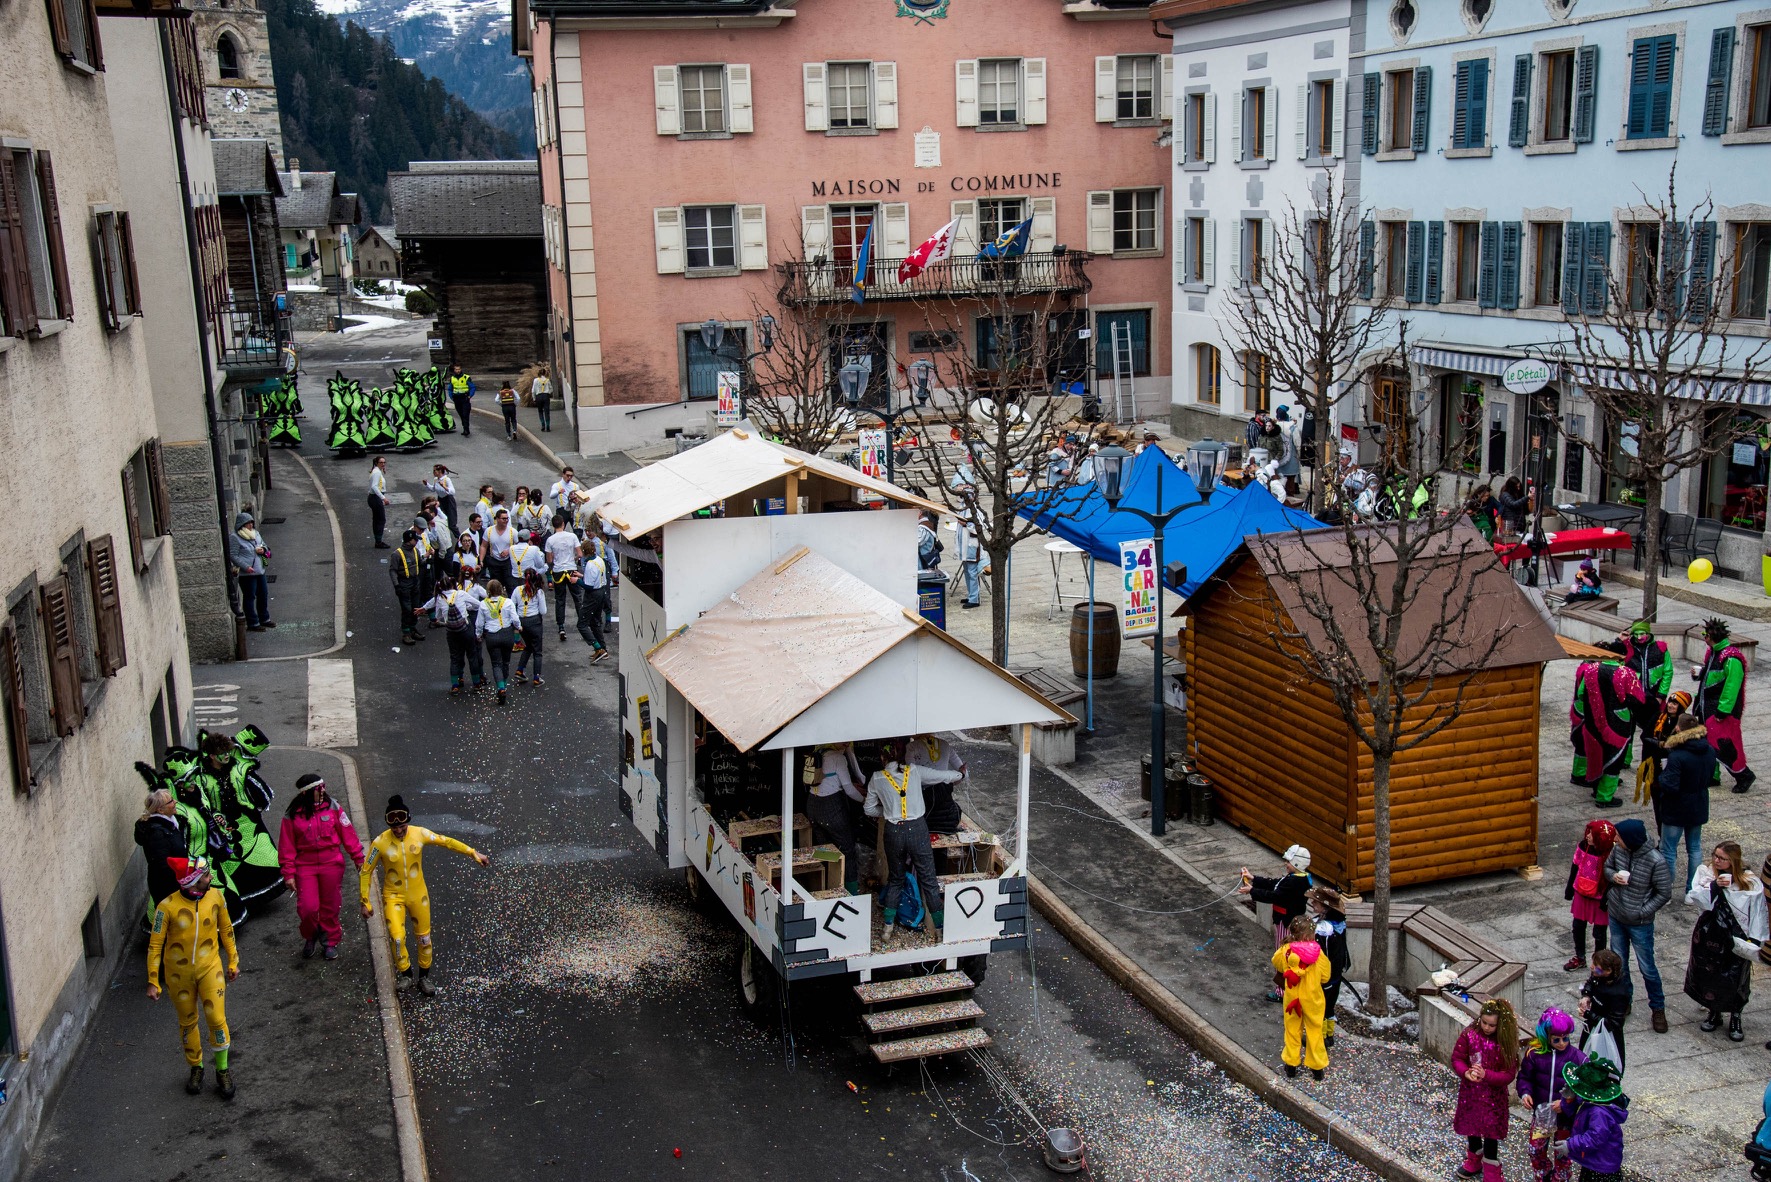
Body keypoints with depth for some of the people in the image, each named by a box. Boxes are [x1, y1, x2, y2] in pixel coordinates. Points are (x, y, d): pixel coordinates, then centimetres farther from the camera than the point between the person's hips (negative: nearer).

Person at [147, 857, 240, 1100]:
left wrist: (233, 961, 11)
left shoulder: (215, 896, -11)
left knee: (217, 1020, -3)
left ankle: (222, 1071, 17)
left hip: (210, 968, 1)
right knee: (187, 1023, 15)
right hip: (179, 972, -1)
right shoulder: (167, 907, -20)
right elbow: (155, 945, -11)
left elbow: (226, 929, 5)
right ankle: (196, 1068, 35)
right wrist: (153, 982, -9)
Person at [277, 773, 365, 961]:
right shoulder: (292, 815, -5)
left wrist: (358, 858, 6)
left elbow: (347, 833, 3)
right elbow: (287, 846, 0)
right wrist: (289, 873, -3)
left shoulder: (332, 807, -3)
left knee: (330, 906, 8)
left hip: (331, 863, 1)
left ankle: (330, 941, 29)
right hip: (305, 866, -1)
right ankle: (310, 937, 23)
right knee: (307, 907, -7)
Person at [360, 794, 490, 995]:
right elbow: (366, 872, -9)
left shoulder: (419, 834, -15)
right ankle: (405, 974, 10)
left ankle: (424, 978, 33)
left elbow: (447, 842, -1)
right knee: (397, 937, -16)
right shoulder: (380, 843, -20)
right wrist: (365, 902, -8)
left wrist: (473, 853, -1)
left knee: (423, 937, 12)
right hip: (393, 896, -2)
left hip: (418, 894, 3)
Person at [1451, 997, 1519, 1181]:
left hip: (1493, 1095, -2)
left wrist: (1486, 1075, -31)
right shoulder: (1469, 1035, -13)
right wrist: (1466, 1072, -27)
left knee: (1491, 1133, 6)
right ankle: (1474, 1161, 44)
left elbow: (1509, 1074, -15)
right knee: (1471, 1127, 20)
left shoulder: (1506, 1042, -16)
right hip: (1470, 1092, 2)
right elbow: (1456, 1059, -6)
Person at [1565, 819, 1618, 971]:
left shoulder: (1610, 854, -25)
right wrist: (1570, 887, 10)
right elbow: (1575, 866, 3)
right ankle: (1579, 958, 39)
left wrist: (1606, 900, -14)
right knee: (1578, 927, 18)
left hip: (1600, 898, -5)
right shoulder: (1583, 845, -11)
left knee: (1599, 933, 11)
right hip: (1581, 894, 5)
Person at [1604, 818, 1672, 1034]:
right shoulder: (1618, 850, -10)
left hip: (1639, 923, -5)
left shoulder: (1655, 861, -25)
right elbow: (1607, 867, 10)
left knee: (1647, 968, 7)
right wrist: (1613, 876, -13)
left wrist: (1642, 912, -18)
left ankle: (1658, 1008, 26)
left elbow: (1664, 893, -15)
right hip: (1616, 918, 5)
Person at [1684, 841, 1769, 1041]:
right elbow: (1691, 898, -16)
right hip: (1708, 935, 2)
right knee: (1709, 975, 14)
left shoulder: (1750, 882, -11)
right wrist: (1714, 886, -29)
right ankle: (1714, 1013, 36)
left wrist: (1754, 941, -12)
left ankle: (1735, 1018, 28)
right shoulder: (1705, 873, -5)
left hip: (1736, 938, -2)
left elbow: (1758, 914, -8)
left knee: (1735, 979, 6)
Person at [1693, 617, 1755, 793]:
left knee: (1724, 745, -5)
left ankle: (1744, 775, 10)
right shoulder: (1712, 652, 9)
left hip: (1723, 712, -10)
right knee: (1708, 743, 15)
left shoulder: (1731, 659, -22)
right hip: (1707, 707, 10)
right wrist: (1699, 673, 3)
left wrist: (1722, 712, -22)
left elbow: (1731, 687, -23)